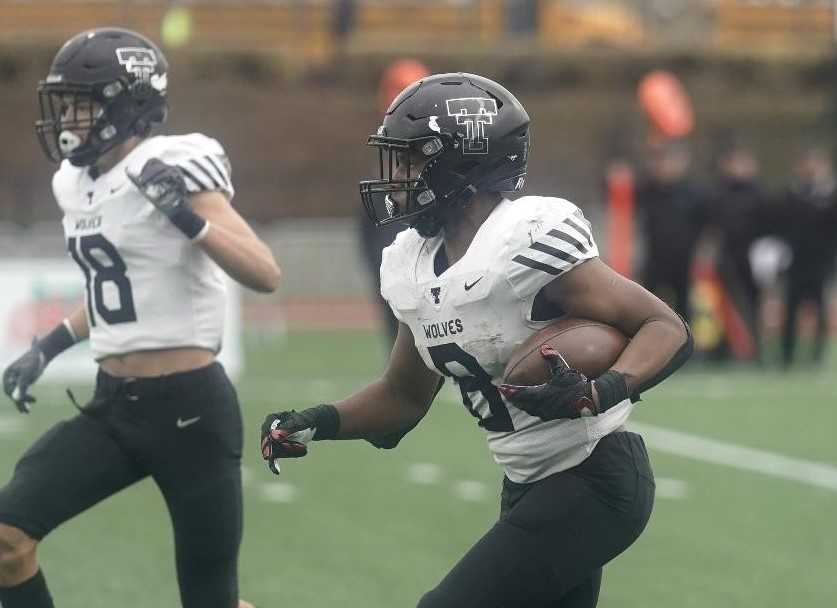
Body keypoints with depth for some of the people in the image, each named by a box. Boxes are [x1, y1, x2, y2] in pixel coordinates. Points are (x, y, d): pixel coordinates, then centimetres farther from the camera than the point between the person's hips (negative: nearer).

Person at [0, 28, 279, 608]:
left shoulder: (174, 167, -13)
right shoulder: (77, 182, 10)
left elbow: (265, 274, -22)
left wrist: (188, 219, -34)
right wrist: (47, 349, 20)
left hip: (189, 409, -7)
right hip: (113, 407, 7)